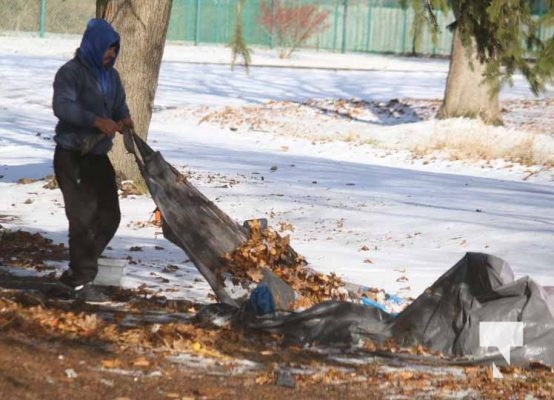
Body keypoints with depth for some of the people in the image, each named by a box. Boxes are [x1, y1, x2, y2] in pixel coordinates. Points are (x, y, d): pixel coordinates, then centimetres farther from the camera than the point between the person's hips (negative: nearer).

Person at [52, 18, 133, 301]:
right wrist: (97, 121, -36)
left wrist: (124, 119, -12)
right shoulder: (70, 72, -13)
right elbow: (62, 106, -26)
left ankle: (76, 272, 21)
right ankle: (82, 281, -2)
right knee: (83, 217, -10)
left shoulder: (111, 76, 12)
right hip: (72, 155, -8)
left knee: (109, 215, 9)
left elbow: (119, 104, 13)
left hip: (98, 155, 8)